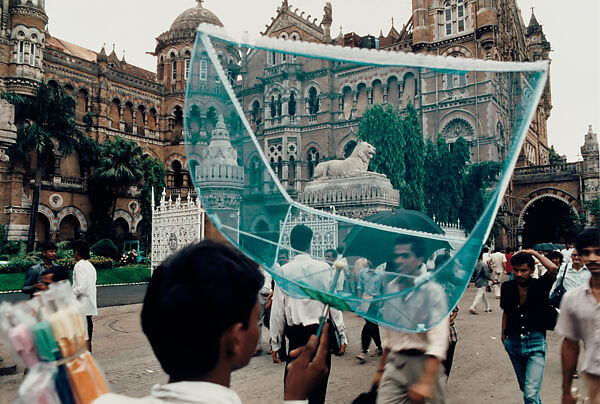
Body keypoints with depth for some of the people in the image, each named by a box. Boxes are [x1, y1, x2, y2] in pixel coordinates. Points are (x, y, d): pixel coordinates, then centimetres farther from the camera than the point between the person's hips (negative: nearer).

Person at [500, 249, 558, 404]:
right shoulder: (507, 287, 2)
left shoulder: (539, 285, -8)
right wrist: (503, 334, 15)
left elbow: (553, 269, -27)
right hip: (513, 342, 4)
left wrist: (534, 253, -16)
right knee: (524, 387, 21)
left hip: (535, 342, -4)